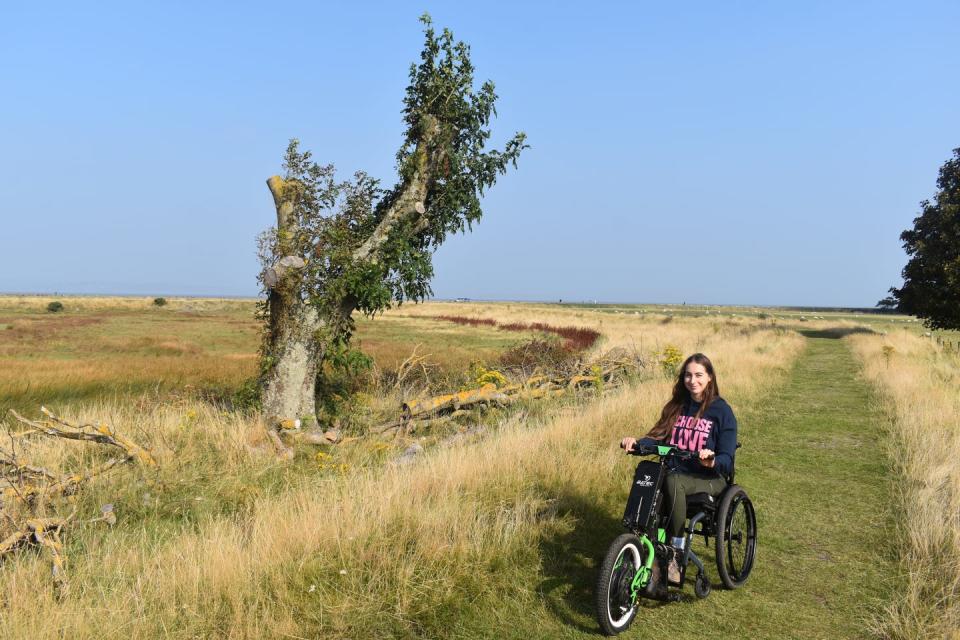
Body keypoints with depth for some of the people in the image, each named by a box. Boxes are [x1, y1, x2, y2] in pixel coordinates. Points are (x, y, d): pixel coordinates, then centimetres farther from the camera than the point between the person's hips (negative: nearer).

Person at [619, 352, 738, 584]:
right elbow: (658, 437, 9)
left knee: (673, 481, -36)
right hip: (674, 473, 4)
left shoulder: (721, 411, -2)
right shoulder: (676, 406, 13)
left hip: (708, 479, -4)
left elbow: (727, 458, -7)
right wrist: (636, 443, -12)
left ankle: (676, 554, -27)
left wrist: (712, 461, -30)